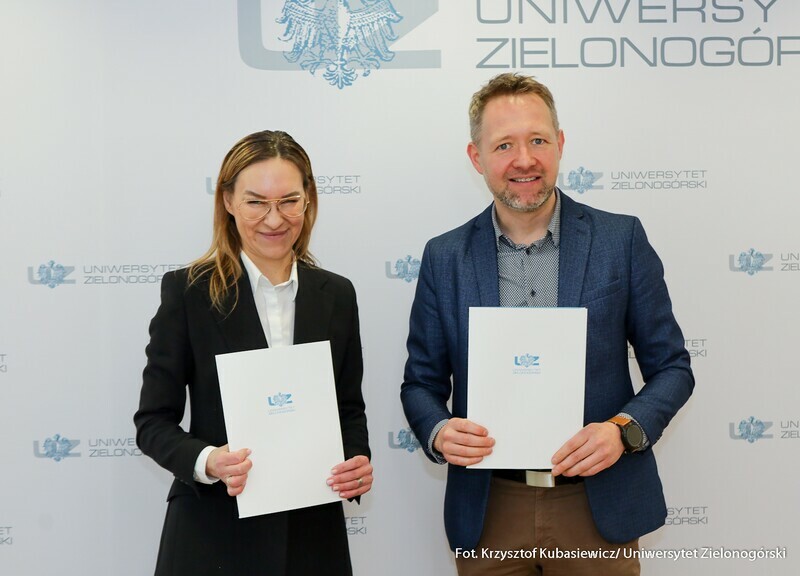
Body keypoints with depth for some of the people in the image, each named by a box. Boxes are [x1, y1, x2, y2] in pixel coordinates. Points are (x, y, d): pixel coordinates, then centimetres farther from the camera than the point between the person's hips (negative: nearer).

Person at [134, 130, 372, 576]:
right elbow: (154, 421, -5)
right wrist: (207, 462, -23)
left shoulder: (337, 295, 4)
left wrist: (359, 462, -9)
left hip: (313, 529, 3)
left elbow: (349, 407, 10)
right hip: (213, 533, -3)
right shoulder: (187, 290, -6)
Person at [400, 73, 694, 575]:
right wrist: (439, 433, -14)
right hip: (489, 513, 1)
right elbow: (422, 382, 6)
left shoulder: (621, 239, -3)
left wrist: (624, 429, -17)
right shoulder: (445, 257, 1)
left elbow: (671, 367, 1)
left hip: (598, 509, -1)